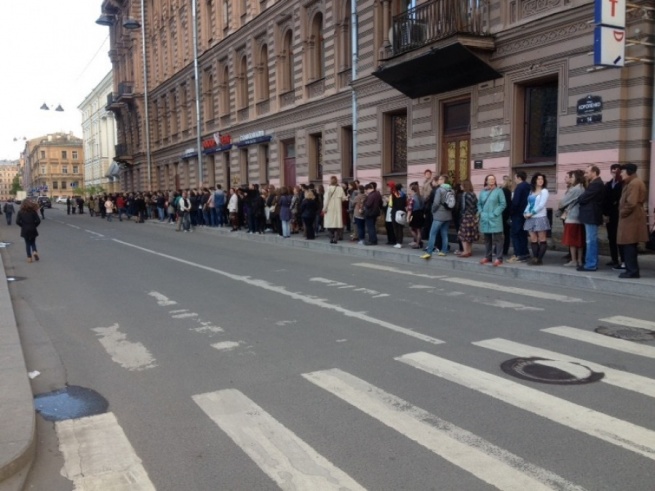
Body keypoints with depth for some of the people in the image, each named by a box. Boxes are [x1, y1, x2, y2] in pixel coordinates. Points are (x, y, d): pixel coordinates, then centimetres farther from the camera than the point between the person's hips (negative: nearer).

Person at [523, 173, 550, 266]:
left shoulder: (544, 191, -2)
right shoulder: (531, 191, 16)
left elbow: (541, 205, -12)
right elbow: (529, 204, 14)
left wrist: (531, 213, -13)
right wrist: (525, 213, -4)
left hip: (540, 218, -6)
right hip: (531, 218, 6)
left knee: (542, 240, -3)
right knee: (533, 239, 4)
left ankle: (540, 259, -3)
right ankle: (535, 258, 8)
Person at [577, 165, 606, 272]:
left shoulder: (596, 184, -17)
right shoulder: (596, 183, 17)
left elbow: (583, 198, -18)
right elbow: (587, 197, 15)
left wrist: (579, 200, 1)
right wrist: (581, 199, -2)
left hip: (591, 216, -10)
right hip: (591, 215, 10)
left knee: (591, 241, -7)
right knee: (592, 241, 13)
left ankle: (591, 264, -4)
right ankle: (592, 263, 18)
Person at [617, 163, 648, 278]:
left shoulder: (633, 183, -15)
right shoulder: (634, 182, 19)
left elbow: (631, 203, -23)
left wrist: (622, 213, -10)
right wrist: (623, 212, 12)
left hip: (631, 219, -11)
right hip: (631, 218, 11)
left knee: (629, 246, -7)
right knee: (630, 246, 12)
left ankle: (632, 271, -5)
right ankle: (632, 269, 16)